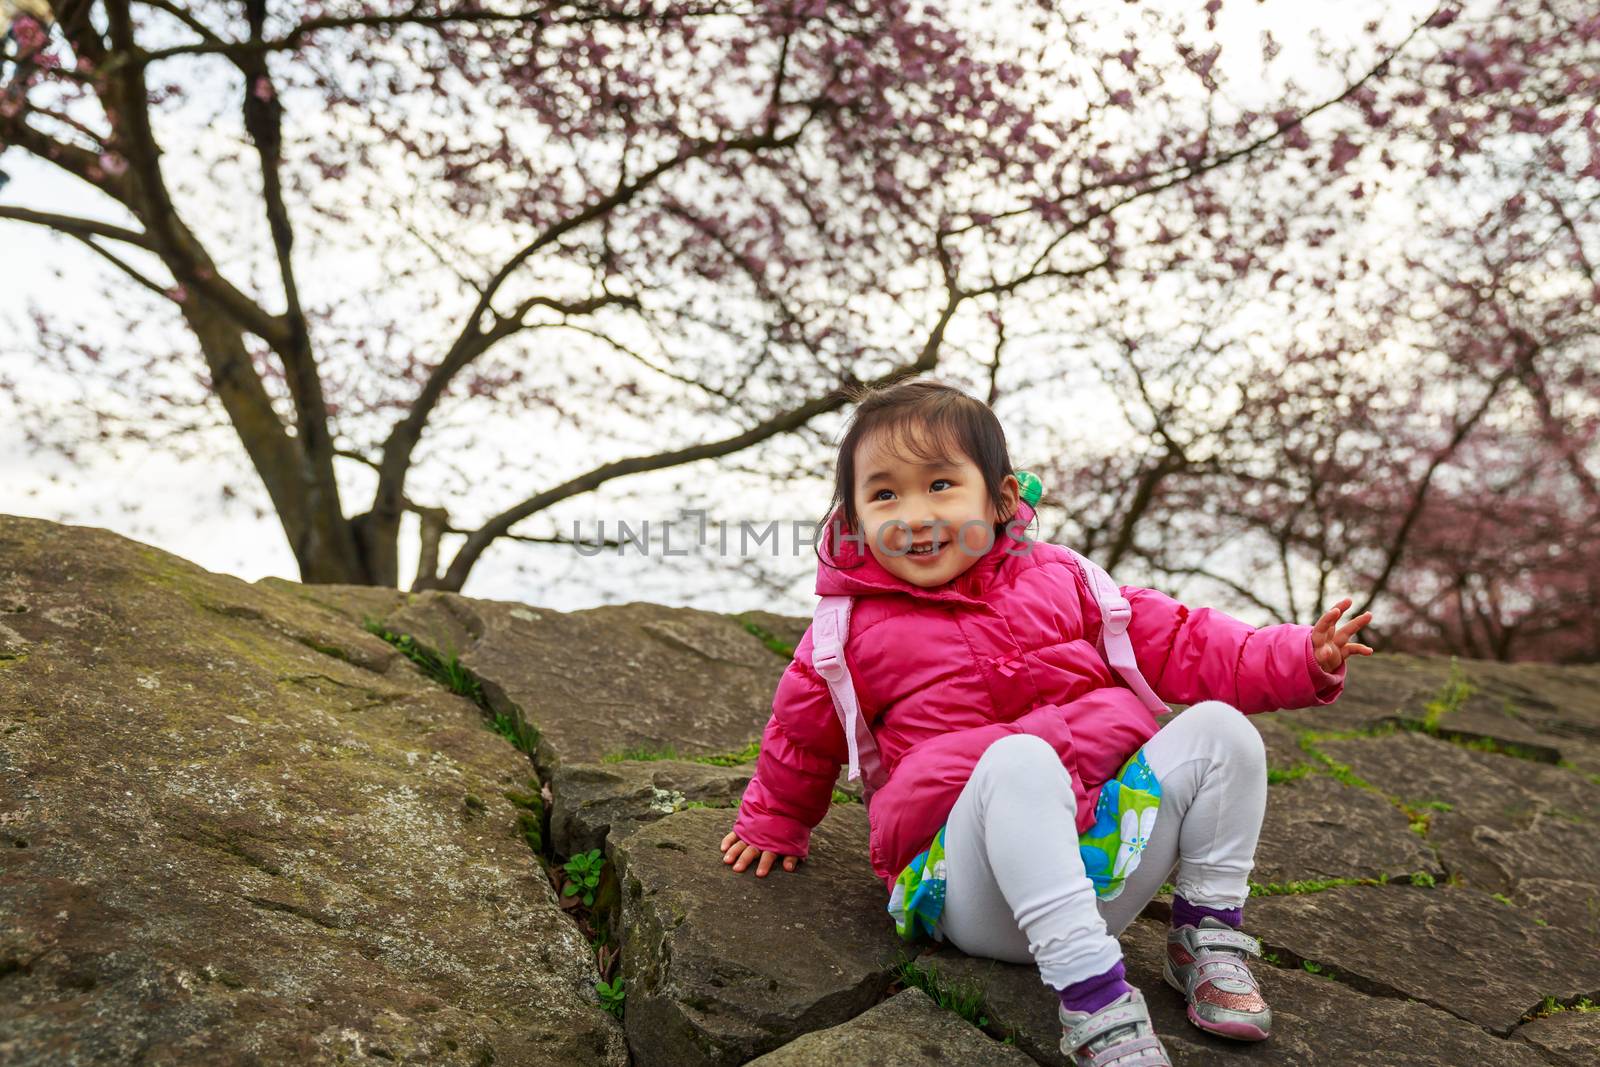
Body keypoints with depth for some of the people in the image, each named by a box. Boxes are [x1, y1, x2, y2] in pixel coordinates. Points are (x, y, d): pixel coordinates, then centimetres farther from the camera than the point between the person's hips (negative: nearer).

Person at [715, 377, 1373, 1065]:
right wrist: (772, 824, 32)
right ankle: (1090, 988, -38)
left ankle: (1208, 935, -2)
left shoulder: (1054, 578, 8)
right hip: (978, 896, -4)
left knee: (1216, 727, -12)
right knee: (1020, 759, -35)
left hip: (1108, 860, 5)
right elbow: (801, 738, 18)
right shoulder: (854, 633, 1)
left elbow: (1172, 642, 12)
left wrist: (1297, 659, 1)